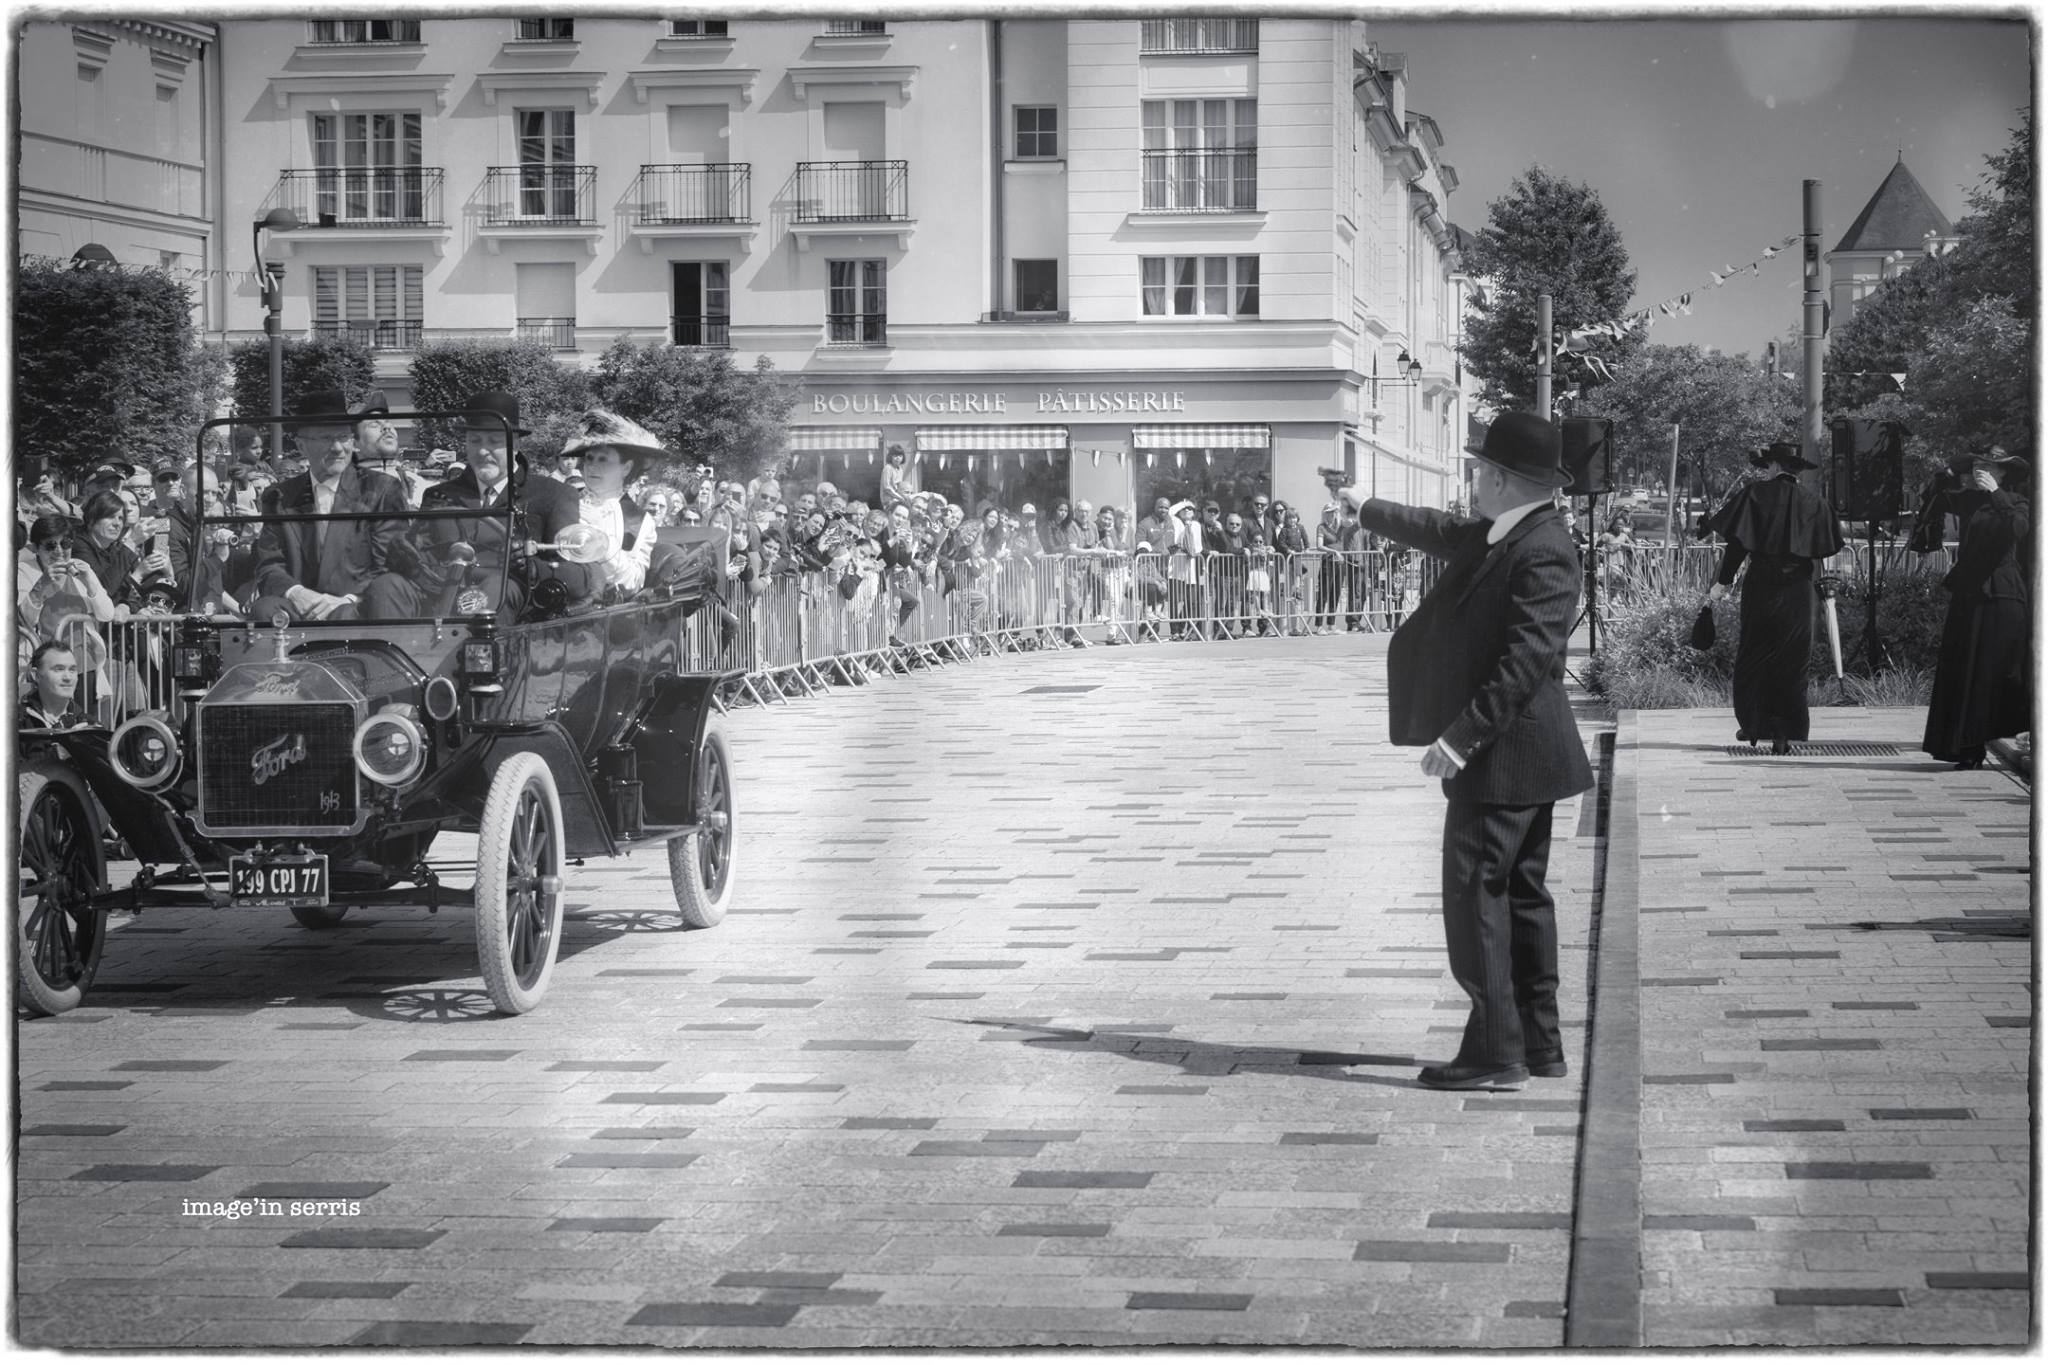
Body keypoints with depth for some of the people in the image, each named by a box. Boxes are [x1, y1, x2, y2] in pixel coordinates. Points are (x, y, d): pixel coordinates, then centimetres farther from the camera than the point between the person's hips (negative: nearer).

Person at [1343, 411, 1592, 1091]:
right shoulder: (1495, 534, 10)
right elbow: (1440, 533, 30)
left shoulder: (1542, 553, -21)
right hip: (1516, 754, 10)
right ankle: (1538, 1044, 20)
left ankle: (1495, 1052, -4)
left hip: (1503, 754, -10)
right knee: (1519, 894, 14)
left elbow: (1529, 658, -28)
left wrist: (1461, 735, -28)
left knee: (1475, 892, -7)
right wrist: (1367, 509, 43)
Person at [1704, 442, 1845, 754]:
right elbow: (1829, 545, 6)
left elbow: (1737, 541, -10)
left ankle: (1753, 725, 16)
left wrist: (1723, 582, -6)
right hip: (1798, 592, 2)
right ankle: (1783, 736, 1)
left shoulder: (1755, 494, -5)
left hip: (1760, 587, -2)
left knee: (1753, 658, 13)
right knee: (1791, 663, 6)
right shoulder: (1812, 501, 3)